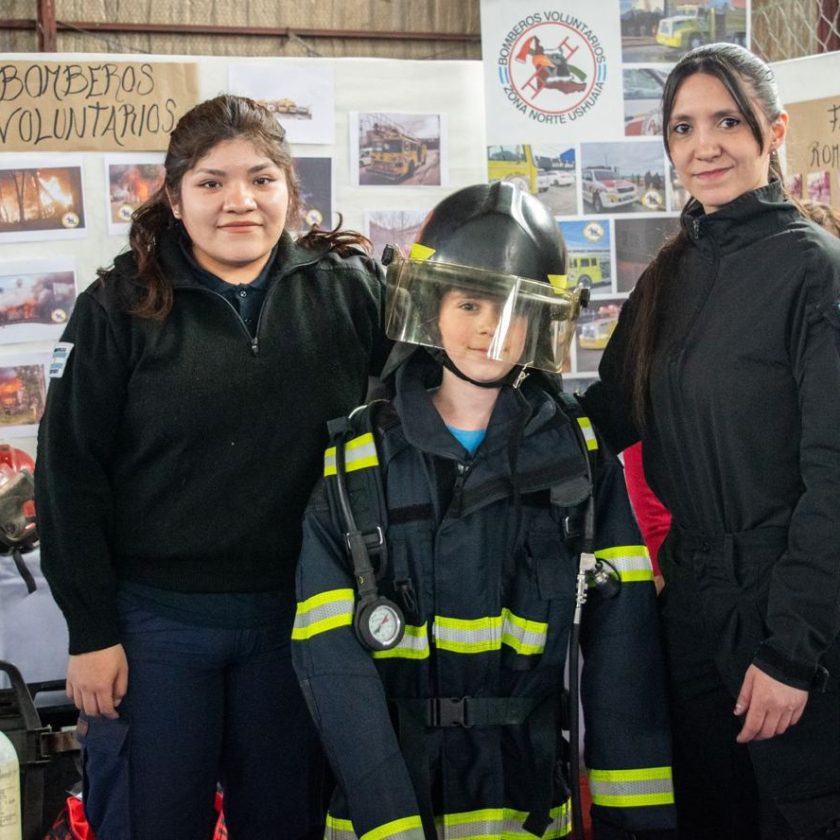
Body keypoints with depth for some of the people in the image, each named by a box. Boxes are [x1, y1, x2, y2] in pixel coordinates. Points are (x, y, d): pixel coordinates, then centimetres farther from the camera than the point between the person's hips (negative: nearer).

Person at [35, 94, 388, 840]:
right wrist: (90, 631, -7)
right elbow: (70, 474, -4)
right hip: (155, 618, -1)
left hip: (298, 616, 2)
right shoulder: (121, 307, -4)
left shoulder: (349, 290, -1)